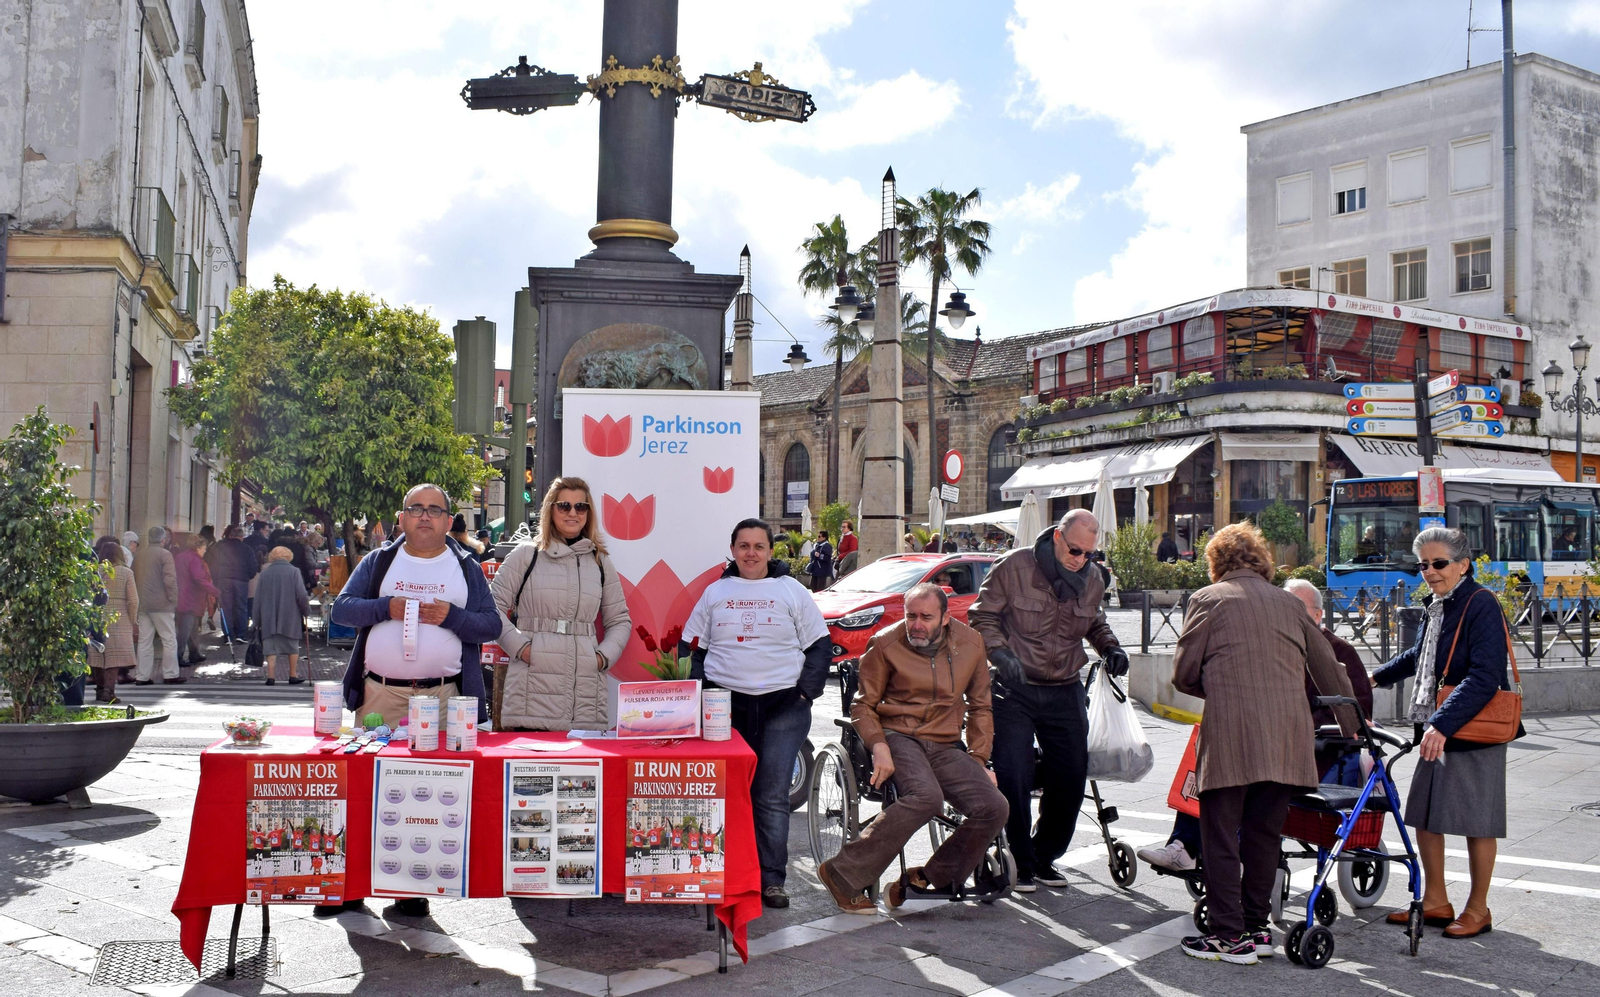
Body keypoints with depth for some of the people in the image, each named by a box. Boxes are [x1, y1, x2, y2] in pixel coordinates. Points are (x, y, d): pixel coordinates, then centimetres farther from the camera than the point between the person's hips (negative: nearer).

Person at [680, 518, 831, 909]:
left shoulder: (791, 591, 7)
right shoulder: (715, 593, 12)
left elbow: (820, 646, 8)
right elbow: (691, 648, 15)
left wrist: (805, 692, -2)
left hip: (782, 707, -2)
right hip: (725, 705, 2)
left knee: (772, 797, -5)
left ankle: (771, 880, 1)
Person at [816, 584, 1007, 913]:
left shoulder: (970, 643, 5)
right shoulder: (886, 644, -5)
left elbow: (980, 707, 16)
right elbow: (863, 705, 1)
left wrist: (979, 759, 7)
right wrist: (878, 746, -17)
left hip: (945, 747, 5)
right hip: (899, 737, -5)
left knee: (994, 808, -18)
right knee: (926, 797, -35)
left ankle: (927, 879, -4)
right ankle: (844, 874, -27)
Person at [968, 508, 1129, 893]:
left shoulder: (1092, 580, 4)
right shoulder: (1014, 567, -11)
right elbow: (982, 616, -6)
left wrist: (1110, 648, 3)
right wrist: (1000, 652, -22)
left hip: (1065, 694, 4)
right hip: (1015, 690, -4)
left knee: (1071, 780, 5)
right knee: (1014, 779, -8)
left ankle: (1045, 857, 25)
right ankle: (1021, 862, 9)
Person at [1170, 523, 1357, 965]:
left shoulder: (1207, 599, 5)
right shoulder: (1290, 603, 17)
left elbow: (1183, 674, 2)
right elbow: (1330, 672, 21)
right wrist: (1354, 730, 31)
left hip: (1230, 735, -5)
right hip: (1286, 739, 5)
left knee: (1221, 837, 3)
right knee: (1263, 834, 15)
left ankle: (1231, 936, 3)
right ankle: (1257, 927, 22)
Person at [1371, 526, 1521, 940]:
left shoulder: (1481, 605, -15)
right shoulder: (1439, 606, 11)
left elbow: (1483, 678, -23)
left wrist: (1443, 725, -29)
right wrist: (1378, 676, 42)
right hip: (1436, 732, 8)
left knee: (1476, 822, 3)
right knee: (1424, 816, 12)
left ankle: (1478, 909, 16)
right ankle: (1435, 901, 25)